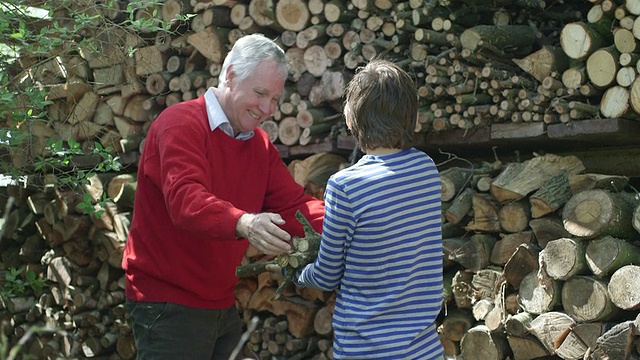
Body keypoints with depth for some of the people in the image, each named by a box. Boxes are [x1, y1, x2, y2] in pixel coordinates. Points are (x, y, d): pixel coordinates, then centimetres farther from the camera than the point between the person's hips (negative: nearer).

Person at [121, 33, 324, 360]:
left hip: (221, 304, 8)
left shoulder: (260, 144, 12)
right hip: (169, 304, -8)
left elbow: (293, 204, 2)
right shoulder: (180, 124, -15)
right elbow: (185, 198, -31)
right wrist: (242, 223, -49)